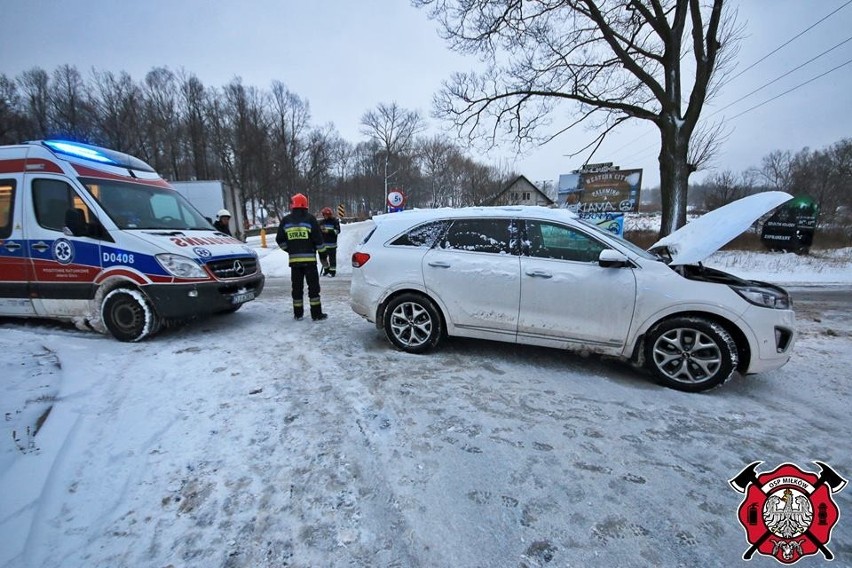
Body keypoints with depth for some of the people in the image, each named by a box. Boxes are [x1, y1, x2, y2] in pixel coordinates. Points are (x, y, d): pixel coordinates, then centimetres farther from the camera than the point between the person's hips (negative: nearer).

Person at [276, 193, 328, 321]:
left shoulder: (286, 220, 5)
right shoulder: (310, 219, -5)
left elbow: (280, 240, 8)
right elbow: (318, 239, -7)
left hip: (294, 259, 3)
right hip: (309, 259, -3)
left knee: (297, 286, 12)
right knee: (313, 286, 2)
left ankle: (298, 314, 19)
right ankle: (316, 314, 2)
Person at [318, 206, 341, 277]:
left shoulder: (335, 221, -2)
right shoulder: (321, 222, 12)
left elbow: (337, 231, -11)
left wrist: (329, 231, -22)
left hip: (332, 244, -5)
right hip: (323, 243, 5)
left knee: (332, 258, -3)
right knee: (322, 257, 8)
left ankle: (332, 271, 8)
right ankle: (326, 269, 25)